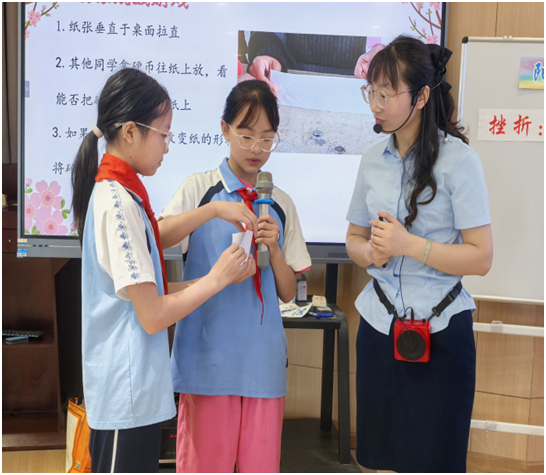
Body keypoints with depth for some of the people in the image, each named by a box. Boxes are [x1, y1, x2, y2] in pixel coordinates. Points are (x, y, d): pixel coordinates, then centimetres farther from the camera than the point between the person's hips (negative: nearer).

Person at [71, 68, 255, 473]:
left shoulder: (114, 193, 9)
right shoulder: (118, 203, -19)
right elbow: (153, 315, -20)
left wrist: (222, 275, 5)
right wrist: (216, 279, -9)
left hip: (132, 389, 9)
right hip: (129, 394, -9)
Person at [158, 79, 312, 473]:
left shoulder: (281, 204, 9)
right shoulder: (201, 188, 1)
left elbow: (288, 293, 10)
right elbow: (156, 237, -17)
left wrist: (273, 247, -6)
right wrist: (214, 209, -24)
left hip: (264, 356, 3)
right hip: (209, 353, -3)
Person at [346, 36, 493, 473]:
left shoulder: (458, 159, -10)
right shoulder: (373, 160, 7)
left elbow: (481, 257, -12)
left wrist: (409, 245, -22)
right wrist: (371, 252, -7)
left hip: (439, 329, -5)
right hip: (379, 325, 5)